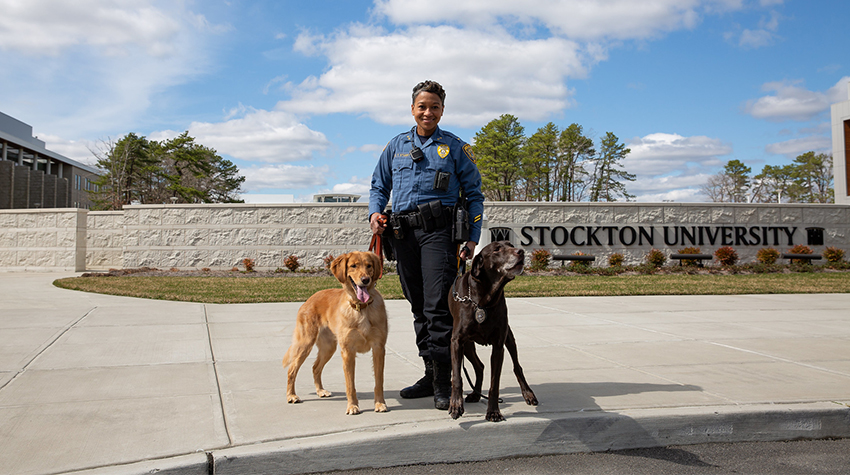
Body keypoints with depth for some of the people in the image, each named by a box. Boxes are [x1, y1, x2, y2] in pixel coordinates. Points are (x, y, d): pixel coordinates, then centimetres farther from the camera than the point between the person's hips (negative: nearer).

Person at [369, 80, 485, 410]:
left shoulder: (455, 147, 9)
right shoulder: (396, 145, 18)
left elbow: (474, 194, 8)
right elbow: (379, 186, 22)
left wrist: (473, 238, -2)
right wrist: (375, 212, 0)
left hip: (439, 229, -4)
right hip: (403, 231, 4)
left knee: (438, 304, -13)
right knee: (419, 306, 8)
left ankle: (443, 383, -7)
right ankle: (432, 374, 18)